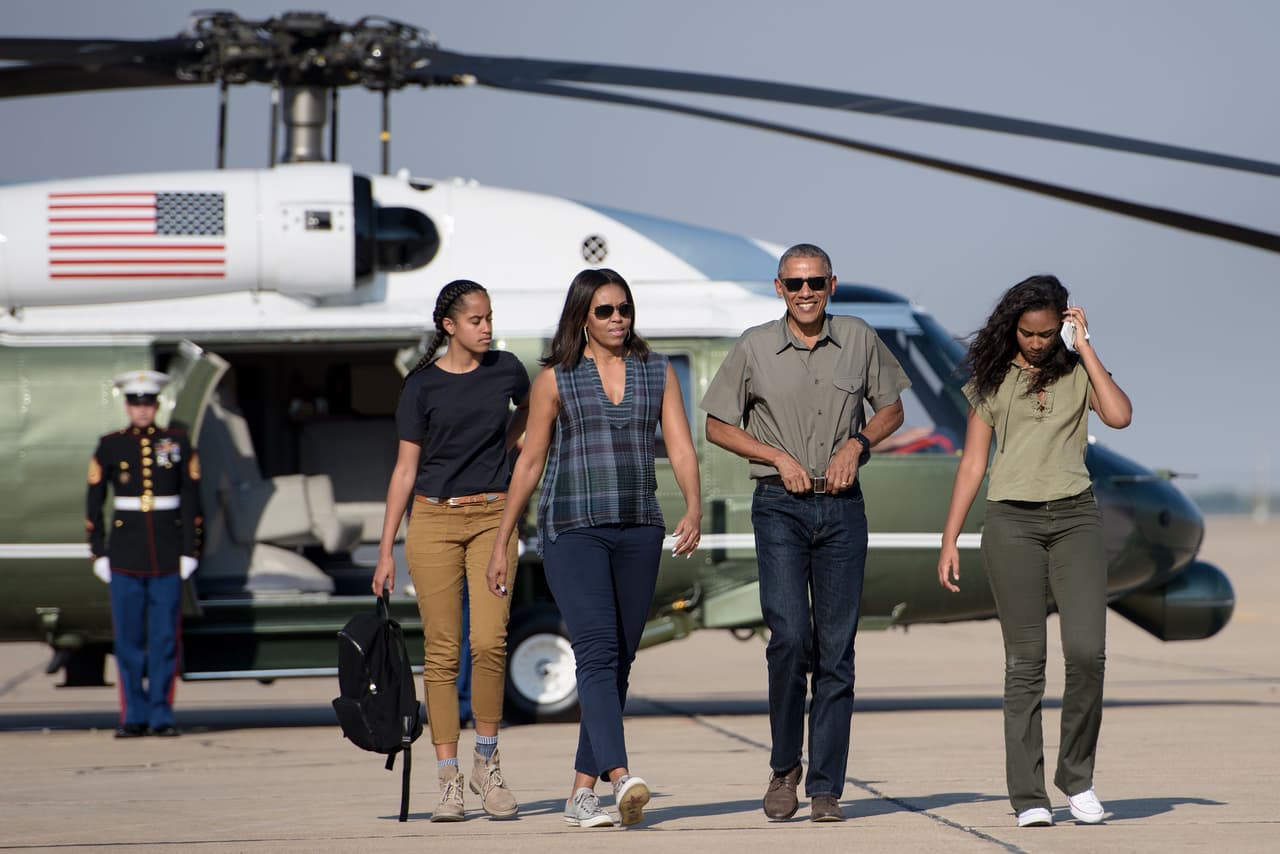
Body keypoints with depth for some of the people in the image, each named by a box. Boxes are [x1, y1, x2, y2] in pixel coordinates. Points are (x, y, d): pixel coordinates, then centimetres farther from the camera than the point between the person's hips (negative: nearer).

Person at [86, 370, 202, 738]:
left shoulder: (178, 443, 4)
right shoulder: (109, 446, 4)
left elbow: (191, 501, 5)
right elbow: (93, 504, 6)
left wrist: (190, 552, 0)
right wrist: (99, 553, 1)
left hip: (168, 556, 0)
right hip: (125, 557, 0)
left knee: (165, 638, 0)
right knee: (129, 640, 1)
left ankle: (161, 715, 6)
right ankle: (133, 717, 8)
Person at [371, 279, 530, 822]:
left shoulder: (507, 371, 5)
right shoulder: (423, 385, 0)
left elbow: (529, 411, 30)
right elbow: (406, 468, 1)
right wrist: (386, 548, -2)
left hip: (492, 517, 1)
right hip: (433, 518, -1)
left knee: (489, 641, -14)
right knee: (441, 651, -2)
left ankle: (487, 760, 4)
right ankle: (448, 781, 2)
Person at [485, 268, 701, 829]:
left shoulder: (657, 373, 10)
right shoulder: (555, 378, 4)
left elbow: (681, 450, 3)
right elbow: (530, 461, 7)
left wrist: (693, 510, -16)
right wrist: (501, 544, 7)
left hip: (638, 530, 4)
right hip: (573, 529, -4)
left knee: (619, 662, 5)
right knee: (598, 650, -18)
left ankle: (581, 792, 13)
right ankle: (620, 779, -32)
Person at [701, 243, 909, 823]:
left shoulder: (859, 340, 6)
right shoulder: (754, 347, 1)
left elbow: (891, 409, 17)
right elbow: (718, 426, 7)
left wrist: (856, 444, -3)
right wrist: (780, 457, -6)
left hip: (842, 507, 2)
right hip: (780, 507, -2)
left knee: (836, 649, 1)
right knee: (790, 637, -15)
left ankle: (825, 787, 5)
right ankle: (784, 768, 5)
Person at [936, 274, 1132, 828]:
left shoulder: (1078, 373, 9)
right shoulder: (992, 380, 9)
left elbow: (1120, 416, -10)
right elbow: (972, 463, 10)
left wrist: (1085, 349, -4)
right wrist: (949, 542, 4)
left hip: (1075, 517, 0)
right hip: (1013, 520, 0)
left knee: (1087, 651, -13)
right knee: (1025, 662, -3)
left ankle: (1077, 778, 5)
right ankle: (1028, 797, 0)